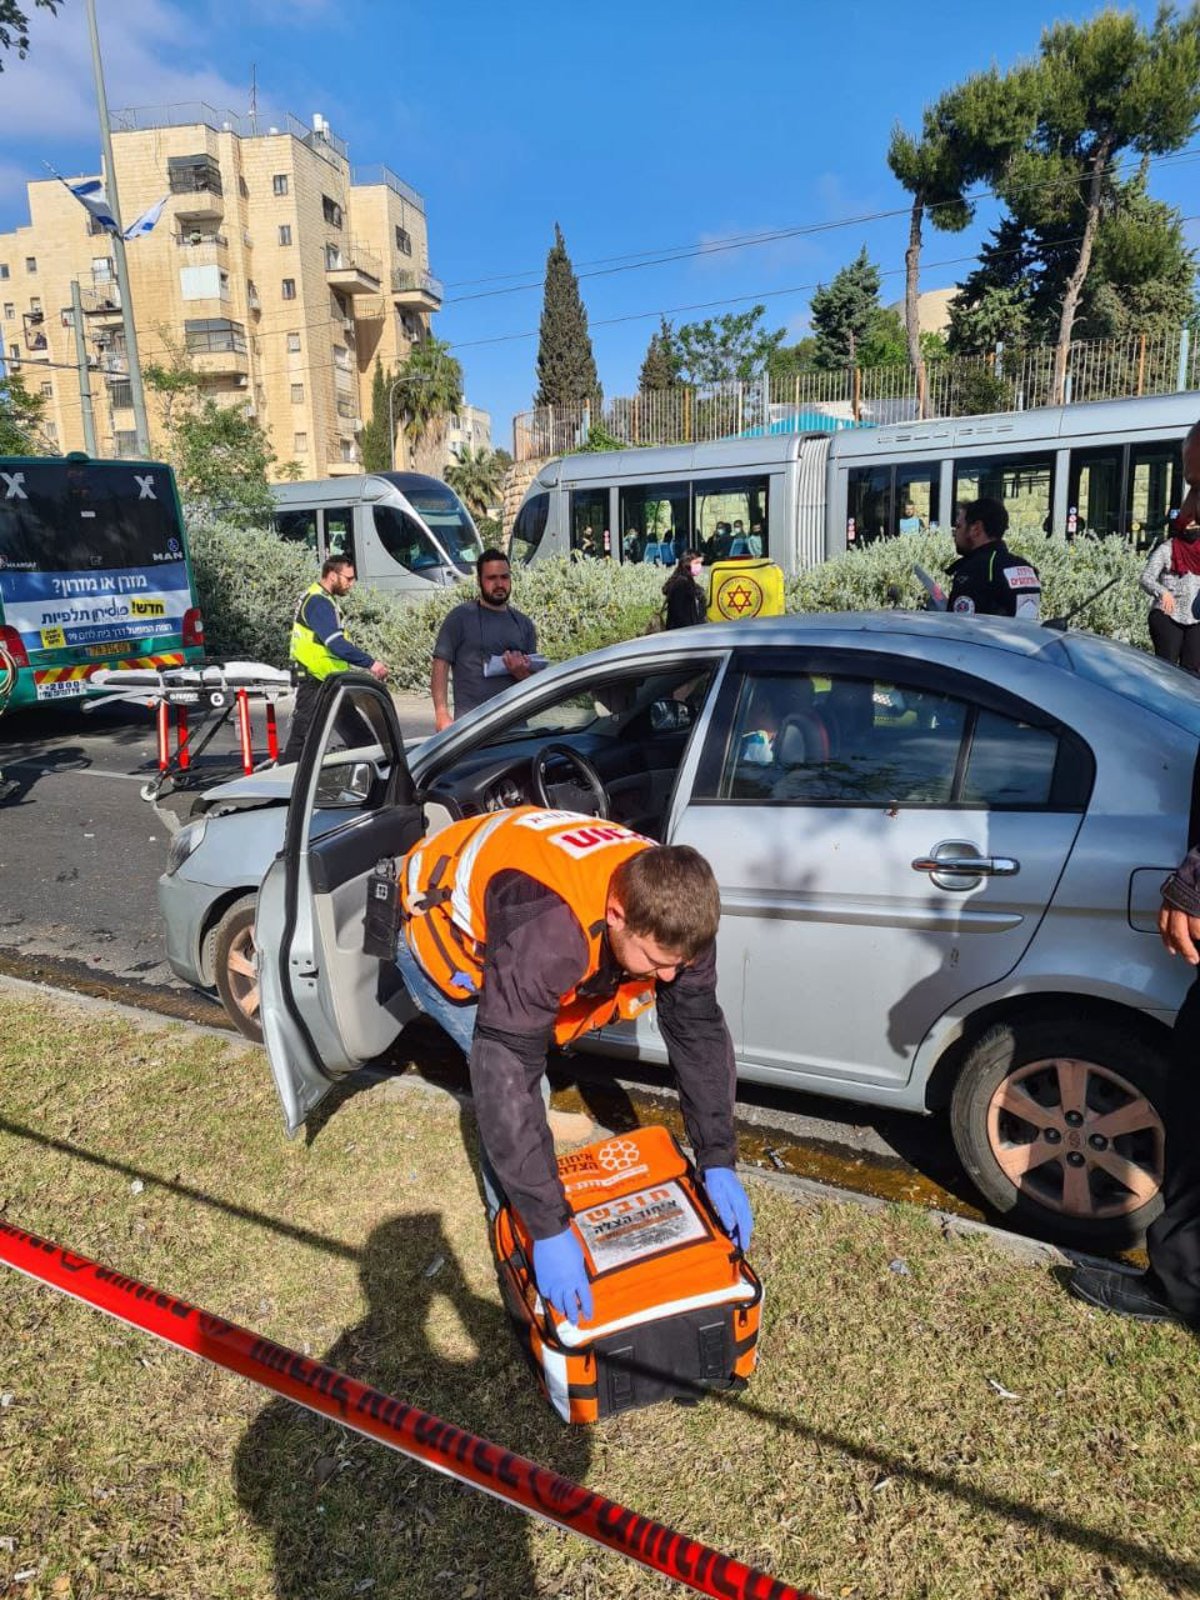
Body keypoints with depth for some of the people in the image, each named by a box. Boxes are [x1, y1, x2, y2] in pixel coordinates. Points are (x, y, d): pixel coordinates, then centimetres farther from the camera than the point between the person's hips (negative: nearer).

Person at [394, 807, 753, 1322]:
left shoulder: (671, 909, -25)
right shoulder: (547, 932, -47)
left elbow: (701, 1033, -15)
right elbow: (506, 1079, -44)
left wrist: (718, 1163, -16)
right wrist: (550, 1230, -40)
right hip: (444, 937, -6)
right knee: (514, 1087, -14)